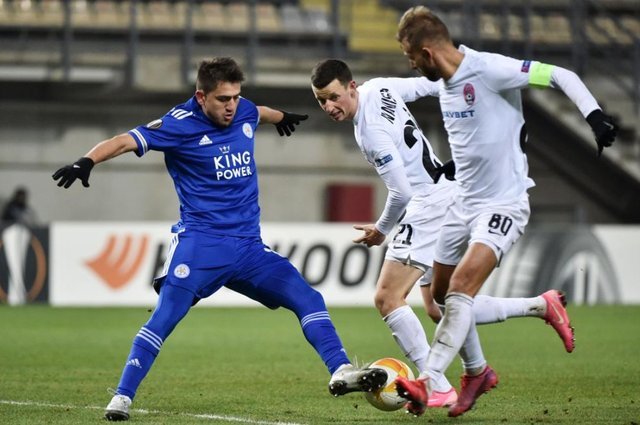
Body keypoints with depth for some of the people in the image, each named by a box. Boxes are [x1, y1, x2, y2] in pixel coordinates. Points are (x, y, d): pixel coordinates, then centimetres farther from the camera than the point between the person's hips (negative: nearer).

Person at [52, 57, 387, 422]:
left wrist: (281, 117, 57)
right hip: (201, 241, -6)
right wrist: (88, 161, -36)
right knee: (166, 316, -18)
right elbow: (128, 141, -18)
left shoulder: (243, 112, 8)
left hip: (249, 246, 6)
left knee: (308, 299, -5)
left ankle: (342, 373, -5)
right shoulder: (180, 125, -9)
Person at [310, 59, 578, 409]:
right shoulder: (377, 88, 3)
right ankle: (542, 306, 23)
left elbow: (401, 192, -20)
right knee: (438, 309, 15)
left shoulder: (371, 133, -23)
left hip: (430, 204, -10)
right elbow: (426, 84, 17)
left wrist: (382, 229, -3)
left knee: (387, 297, -16)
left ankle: (438, 389, -18)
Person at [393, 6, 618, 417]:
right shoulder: (445, 82, 6)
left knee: (460, 287, -22)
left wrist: (595, 114, -34)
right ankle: (478, 372, 33)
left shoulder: (489, 70, -20)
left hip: (504, 203, -9)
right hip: (464, 202, 9)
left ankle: (430, 382, -27)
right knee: (442, 292, 13)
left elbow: (562, 76, -20)